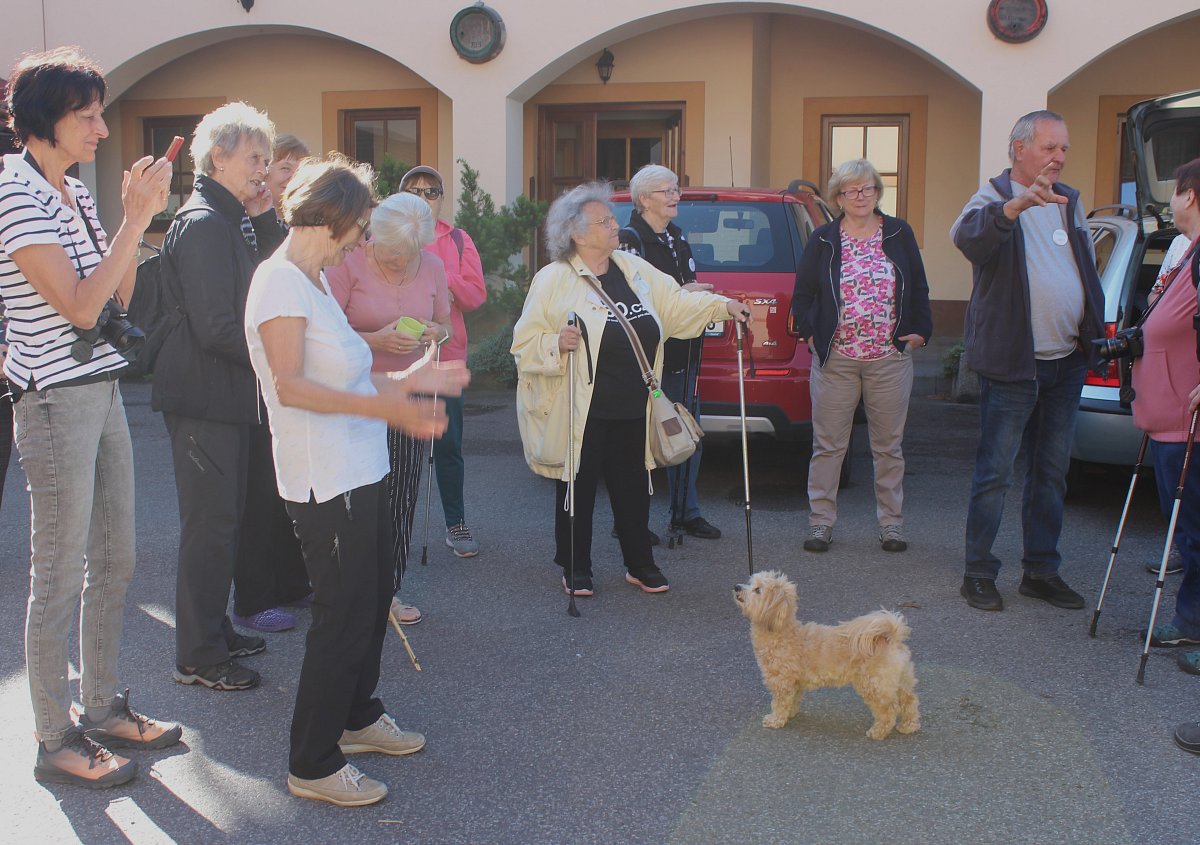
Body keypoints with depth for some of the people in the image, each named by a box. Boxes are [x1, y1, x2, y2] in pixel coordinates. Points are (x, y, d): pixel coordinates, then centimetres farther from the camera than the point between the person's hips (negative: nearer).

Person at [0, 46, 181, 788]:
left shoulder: (74, 193, 12)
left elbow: (117, 296, 11)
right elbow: (78, 305, -19)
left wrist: (137, 217, 1)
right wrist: (136, 218, -17)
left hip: (103, 391, 9)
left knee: (115, 561, 14)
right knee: (60, 577, 0)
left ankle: (103, 708, 29)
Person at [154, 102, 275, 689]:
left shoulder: (228, 220, 16)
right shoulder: (203, 223, -17)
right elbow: (215, 328, -23)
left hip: (225, 395, 10)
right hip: (205, 397, -10)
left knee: (223, 519, 17)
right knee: (210, 525, -3)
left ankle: (215, 632, 29)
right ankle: (199, 657, 8)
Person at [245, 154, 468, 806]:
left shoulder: (315, 281, 16)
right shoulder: (280, 281, -14)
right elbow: (291, 387, -23)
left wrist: (409, 382, 17)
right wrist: (384, 407, -26)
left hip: (358, 472, 10)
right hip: (323, 479, -10)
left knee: (373, 598, 19)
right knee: (345, 614, -4)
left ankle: (356, 716, 37)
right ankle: (313, 765, 8)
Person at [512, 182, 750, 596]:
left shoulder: (634, 268, 10)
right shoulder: (552, 279, -7)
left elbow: (676, 303, 14)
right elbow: (525, 344, -7)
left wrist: (723, 305, 2)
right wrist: (557, 344, -26)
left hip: (631, 409, 5)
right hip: (581, 411, -5)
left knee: (633, 486, 13)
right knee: (578, 488, 6)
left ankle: (640, 564, 28)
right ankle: (576, 570, 22)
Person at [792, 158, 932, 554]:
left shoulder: (900, 235, 6)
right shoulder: (823, 241, 4)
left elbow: (919, 289, 11)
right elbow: (802, 294, 9)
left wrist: (919, 332, 3)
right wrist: (810, 334, 1)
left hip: (890, 359, 1)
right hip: (835, 360, 0)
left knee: (889, 446, 8)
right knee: (828, 445, 3)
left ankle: (891, 523, 18)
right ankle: (821, 521, 12)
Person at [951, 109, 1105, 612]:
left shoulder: (1069, 202, 15)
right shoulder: (994, 198, -7)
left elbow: (1088, 273, 24)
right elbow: (966, 235, -32)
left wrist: (1096, 335, 16)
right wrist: (1019, 203, -49)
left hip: (1067, 363, 7)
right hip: (1013, 364, -7)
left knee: (1052, 473, 12)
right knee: (995, 473, -2)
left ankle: (1042, 571, 23)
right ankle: (978, 573, 9)